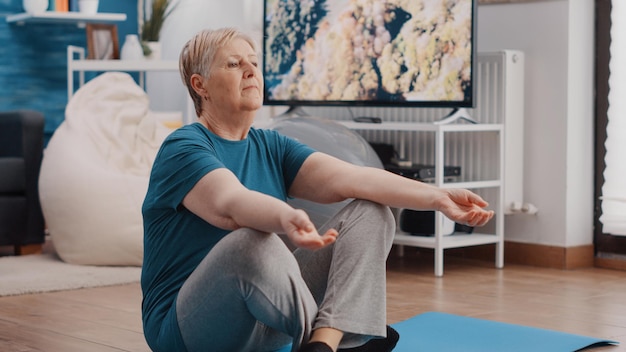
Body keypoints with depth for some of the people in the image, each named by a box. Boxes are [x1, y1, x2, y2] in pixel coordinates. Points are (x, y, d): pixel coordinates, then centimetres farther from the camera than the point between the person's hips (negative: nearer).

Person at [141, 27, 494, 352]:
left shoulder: (271, 147, 9)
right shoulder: (183, 148, -11)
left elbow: (347, 178, -5)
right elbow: (231, 203, -32)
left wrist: (437, 197, -17)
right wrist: (287, 219, -53)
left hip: (267, 318, 7)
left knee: (372, 213, -5)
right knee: (253, 240, -37)